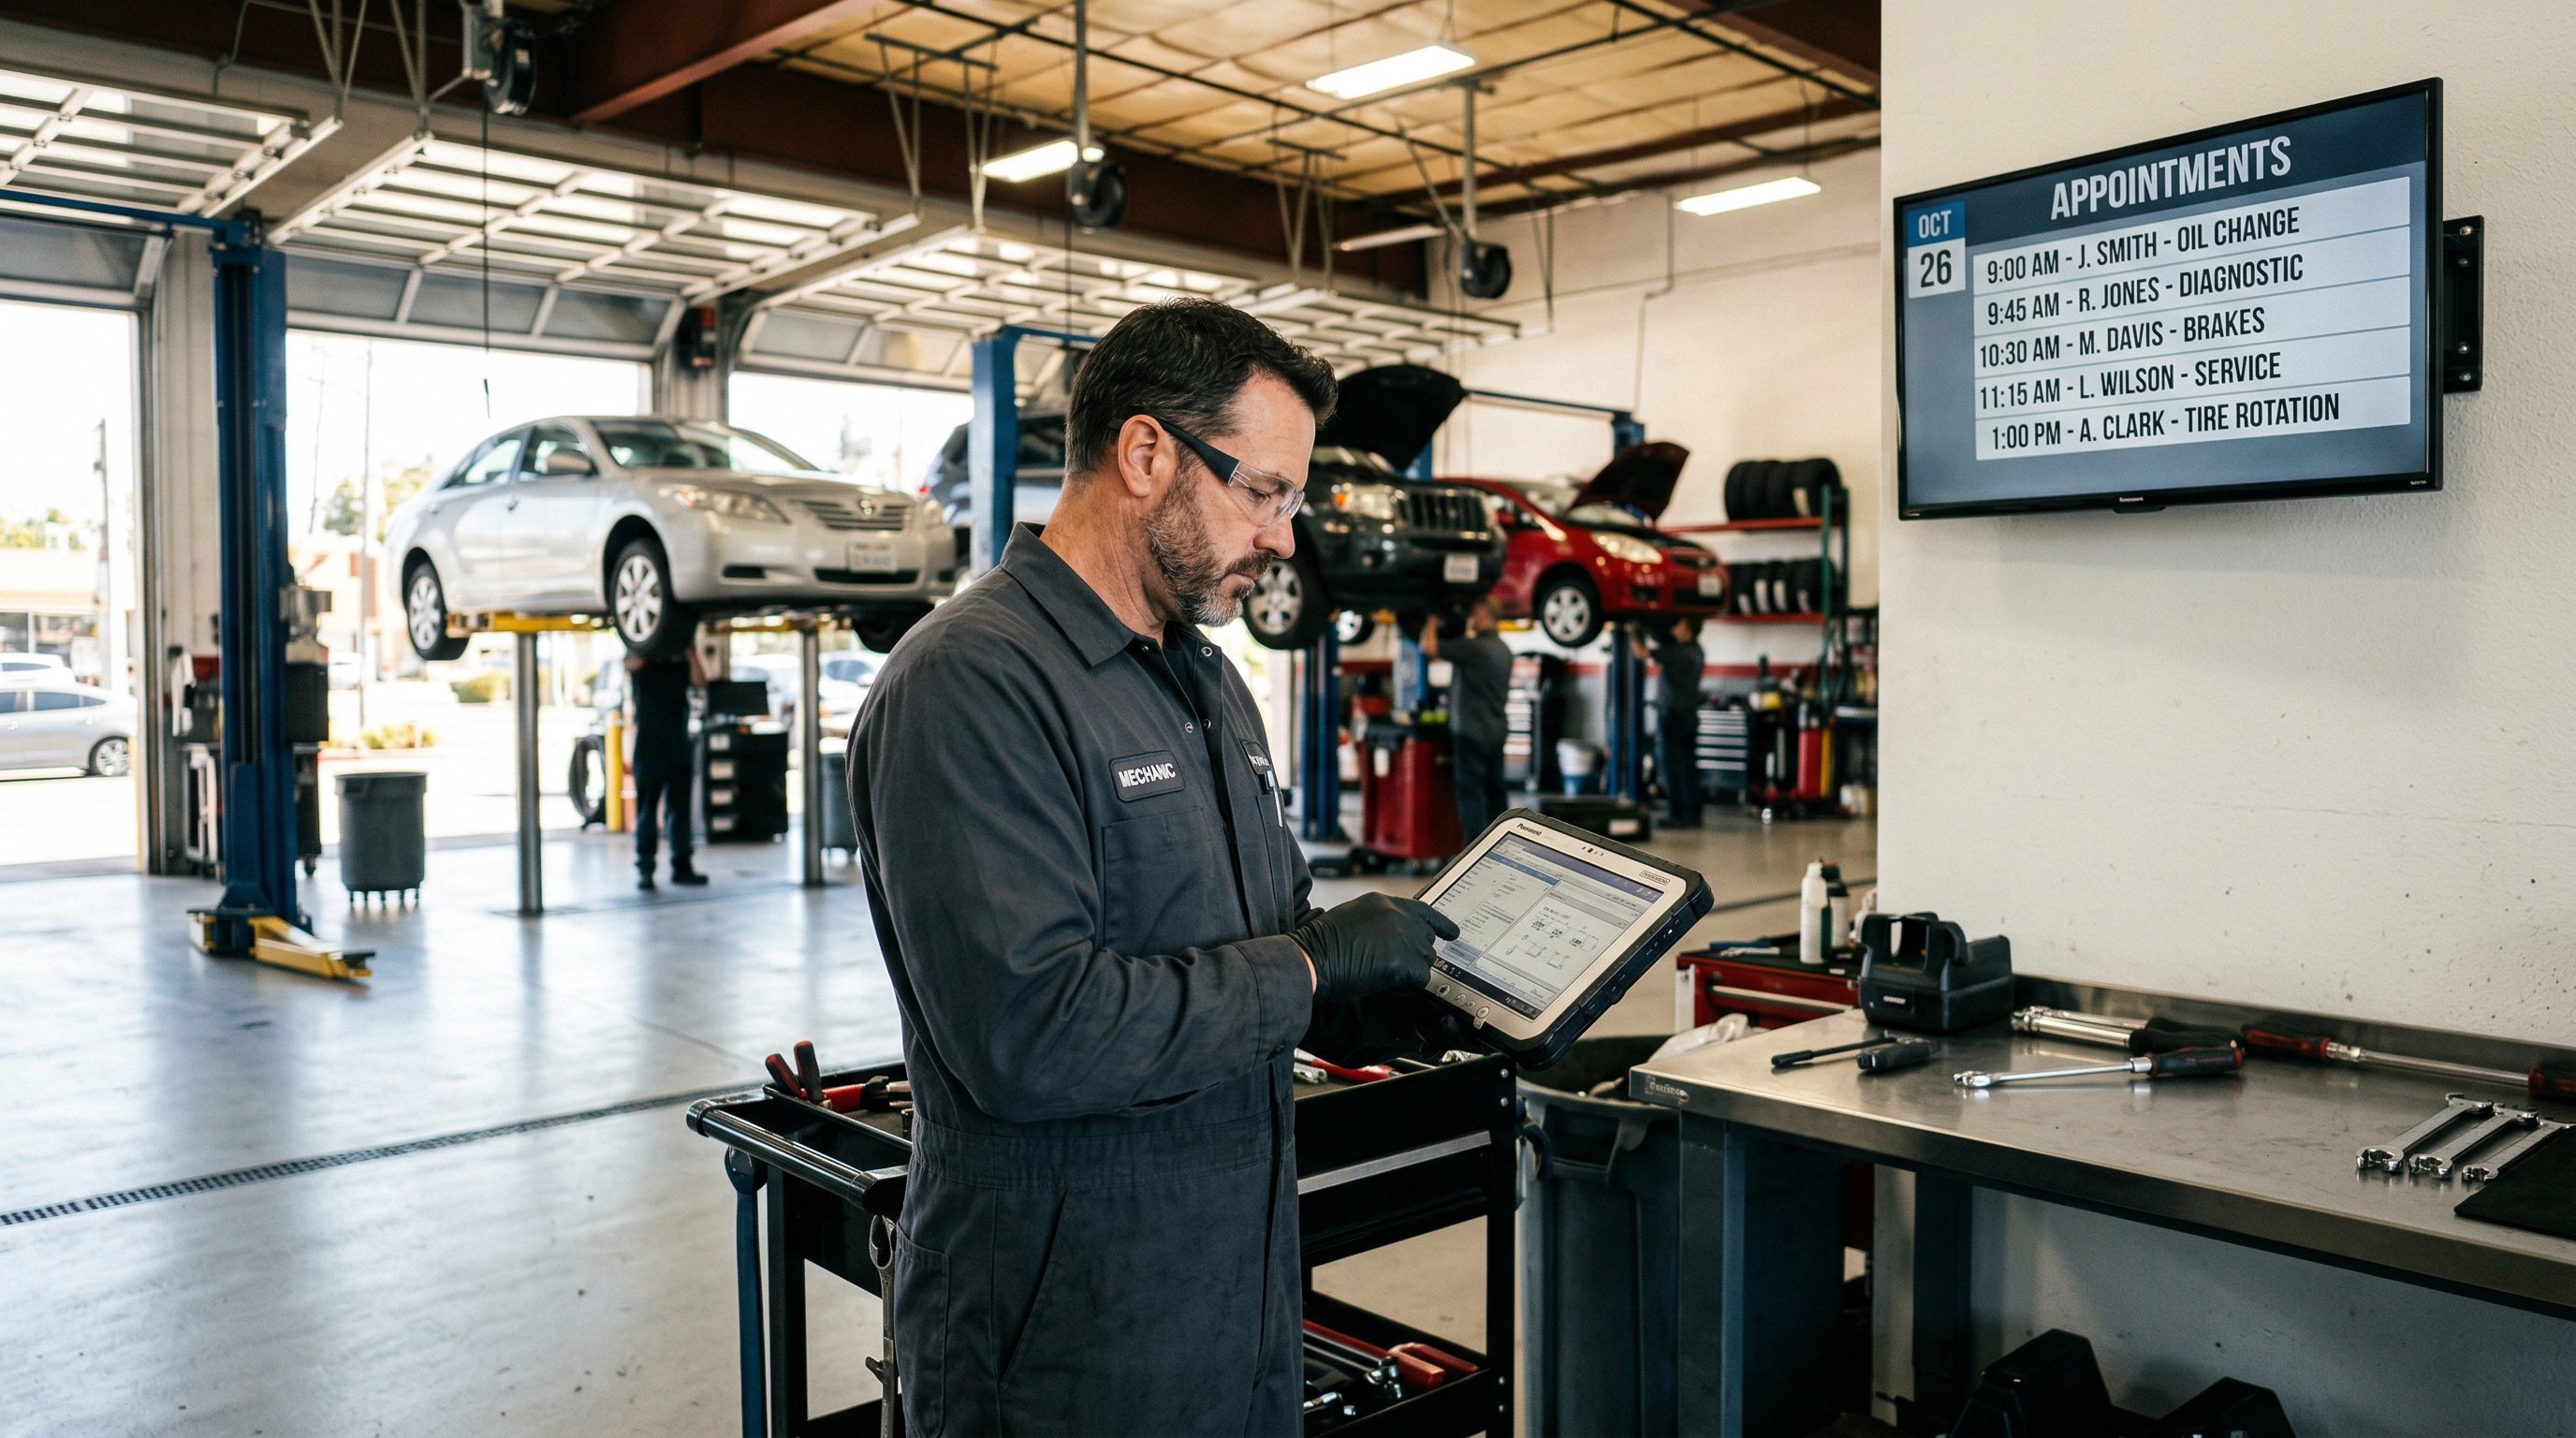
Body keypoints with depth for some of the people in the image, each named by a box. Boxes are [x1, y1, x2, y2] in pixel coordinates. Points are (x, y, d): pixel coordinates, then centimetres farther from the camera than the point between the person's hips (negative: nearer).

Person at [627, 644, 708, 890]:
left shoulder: (680, 661, 11)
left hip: (680, 744, 3)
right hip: (649, 746, -3)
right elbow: (634, 663, -21)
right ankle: (644, 868, 1)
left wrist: (690, 651, -9)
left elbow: (699, 681, -6)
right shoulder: (641, 659, 3)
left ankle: (681, 866, 12)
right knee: (647, 807, -2)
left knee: (681, 807, 6)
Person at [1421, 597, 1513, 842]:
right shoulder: (1504, 650, 13)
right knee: (1495, 791, 13)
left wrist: (1432, 624, 3)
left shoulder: (1474, 646, -16)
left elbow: (1428, 647, -14)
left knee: (1471, 792, -7)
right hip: (1496, 730, 9)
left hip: (1472, 732, -9)